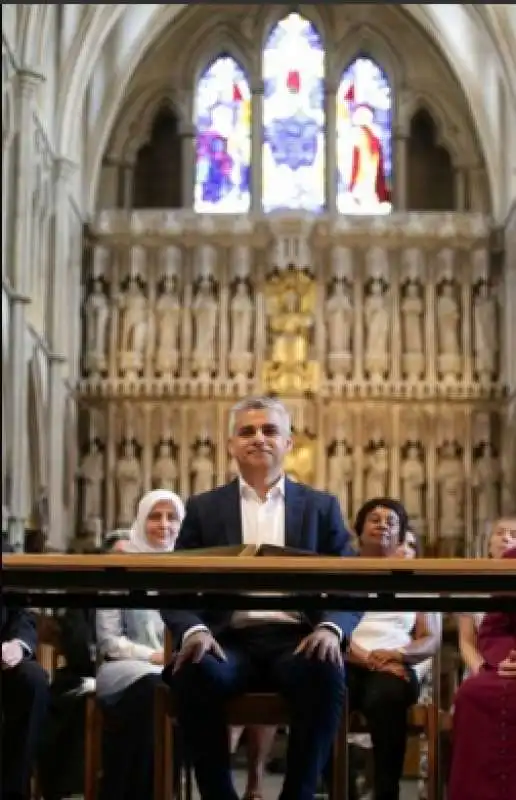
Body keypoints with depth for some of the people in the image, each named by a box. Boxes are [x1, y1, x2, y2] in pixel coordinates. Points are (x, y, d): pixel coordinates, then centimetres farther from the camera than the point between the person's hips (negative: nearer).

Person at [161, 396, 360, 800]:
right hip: (230, 641, 0)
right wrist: (193, 630, -16)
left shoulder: (322, 506, 15)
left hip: (296, 639, 0)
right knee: (192, 671, -34)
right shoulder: (204, 508, 15)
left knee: (326, 672, -35)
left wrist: (331, 628, -15)